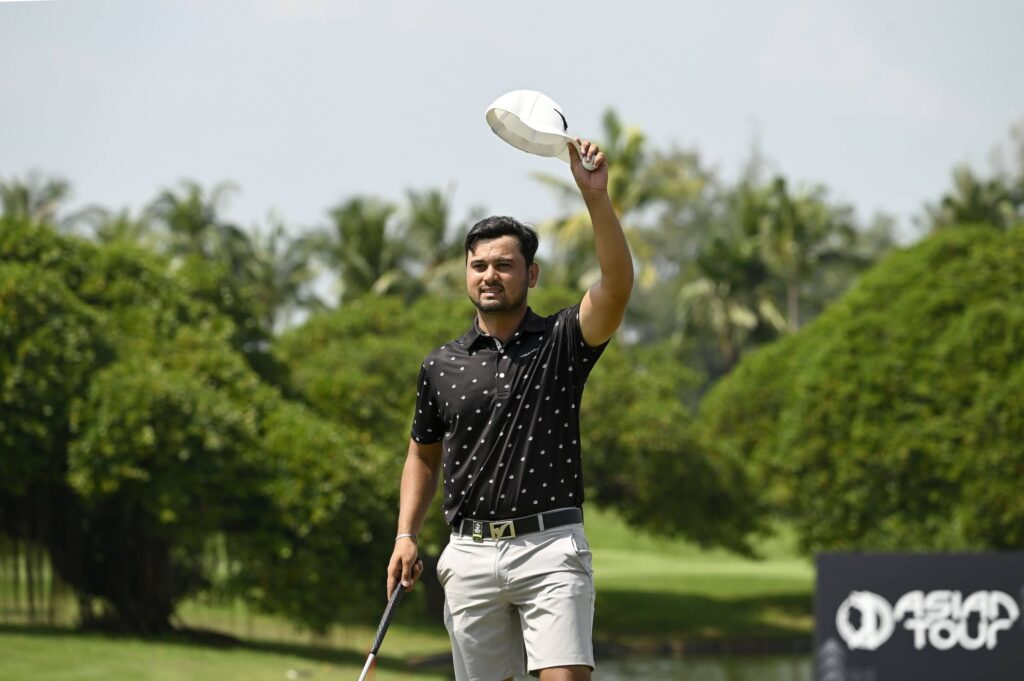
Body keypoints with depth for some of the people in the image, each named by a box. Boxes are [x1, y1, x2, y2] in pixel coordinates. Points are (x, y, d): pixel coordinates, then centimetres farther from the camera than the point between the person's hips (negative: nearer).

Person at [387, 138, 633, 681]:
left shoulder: (562, 342, 3)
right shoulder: (442, 366, 11)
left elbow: (617, 285, -15)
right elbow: (424, 454, 23)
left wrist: (595, 197, -26)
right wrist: (406, 535, 10)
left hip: (549, 546, -3)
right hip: (471, 553, 3)